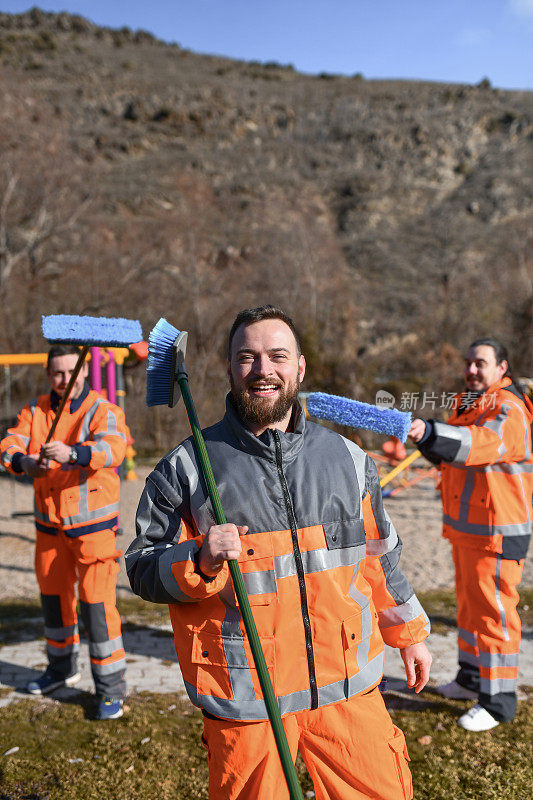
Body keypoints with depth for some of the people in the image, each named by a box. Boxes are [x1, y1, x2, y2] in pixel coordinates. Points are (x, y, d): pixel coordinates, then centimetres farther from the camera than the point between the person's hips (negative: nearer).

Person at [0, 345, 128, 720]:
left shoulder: (103, 410, -12)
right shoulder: (36, 410, 4)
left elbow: (112, 446, -31)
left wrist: (72, 453, -49)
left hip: (94, 524, -5)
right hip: (50, 524, 6)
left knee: (97, 602, -6)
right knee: (53, 594, 19)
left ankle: (111, 687, 9)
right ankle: (62, 668, 41)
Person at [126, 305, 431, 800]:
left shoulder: (347, 457, 7)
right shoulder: (185, 467, -3)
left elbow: (379, 555, 18)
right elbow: (142, 570, -1)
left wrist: (409, 631, 22)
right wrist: (199, 562, -20)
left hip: (347, 685, 3)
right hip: (244, 695, -2)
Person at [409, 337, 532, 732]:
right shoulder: (470, 404, 15)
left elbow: (482, 443, -36)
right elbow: (455, 451, 23)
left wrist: (429, 432, -51)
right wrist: (428, 438, 1)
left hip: (495, 530, -9)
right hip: (465, 525, 10)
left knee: (492, 610, -3)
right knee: (469, 604, 19)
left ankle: (498, 700, 9)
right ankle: (471, 679, 34)